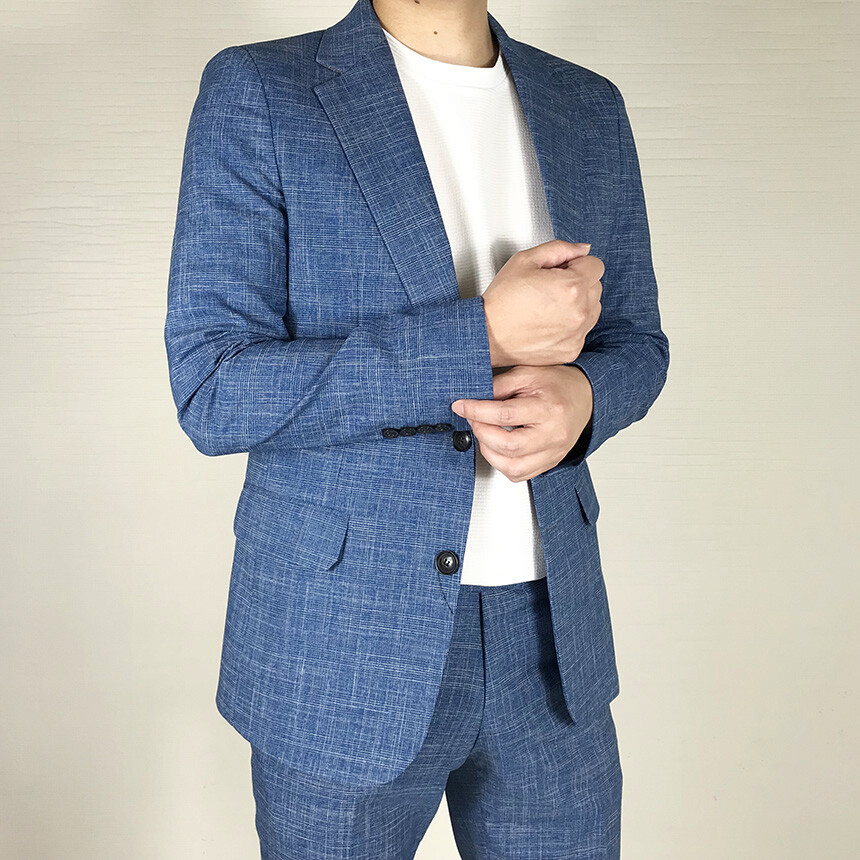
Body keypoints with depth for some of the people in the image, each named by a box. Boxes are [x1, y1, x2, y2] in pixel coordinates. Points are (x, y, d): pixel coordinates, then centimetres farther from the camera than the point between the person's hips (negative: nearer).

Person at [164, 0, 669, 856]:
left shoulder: (586, 110, 6)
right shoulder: (256, 93, -8)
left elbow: (629, 344, 11)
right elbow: (213, 394, -15)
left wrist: (580, 399, -14)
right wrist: (484, 336, -23)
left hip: (546, 632, 4)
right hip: (346, 649, -3)